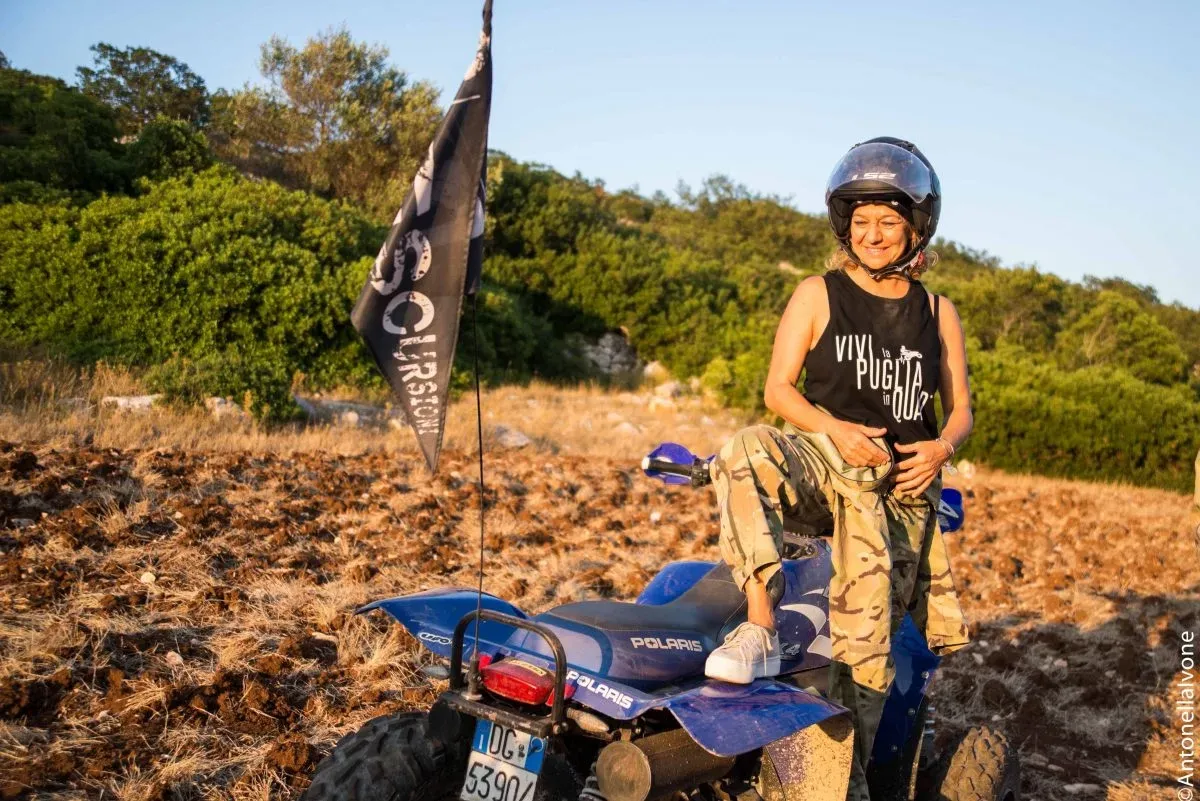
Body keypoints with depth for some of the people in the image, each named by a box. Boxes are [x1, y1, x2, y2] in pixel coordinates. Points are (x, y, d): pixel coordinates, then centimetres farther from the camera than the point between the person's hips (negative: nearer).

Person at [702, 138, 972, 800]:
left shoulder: (938, 312, 16)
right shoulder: (818, 295, 7)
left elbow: (960, 409, 18)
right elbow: (777, 388, 3)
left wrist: (941, 448, -6)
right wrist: (834, 428, -16)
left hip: (903, 480, 1)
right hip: (825, 461, -1)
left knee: (867, 639, -10)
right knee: (746, 453, -37)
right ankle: (760, 627, -36)